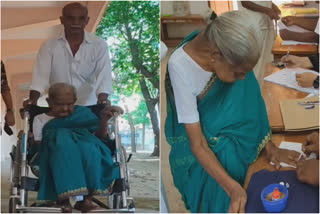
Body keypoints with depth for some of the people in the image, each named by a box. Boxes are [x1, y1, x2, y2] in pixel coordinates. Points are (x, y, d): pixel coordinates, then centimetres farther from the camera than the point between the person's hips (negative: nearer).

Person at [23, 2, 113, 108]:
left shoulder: (99, 46, -4)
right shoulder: (49, 46, -1)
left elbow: (104, 75, -12)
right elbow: (41, 75, -7)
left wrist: (102, 98, -31)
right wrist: (33, 99, -24)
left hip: (88, 107, 0)